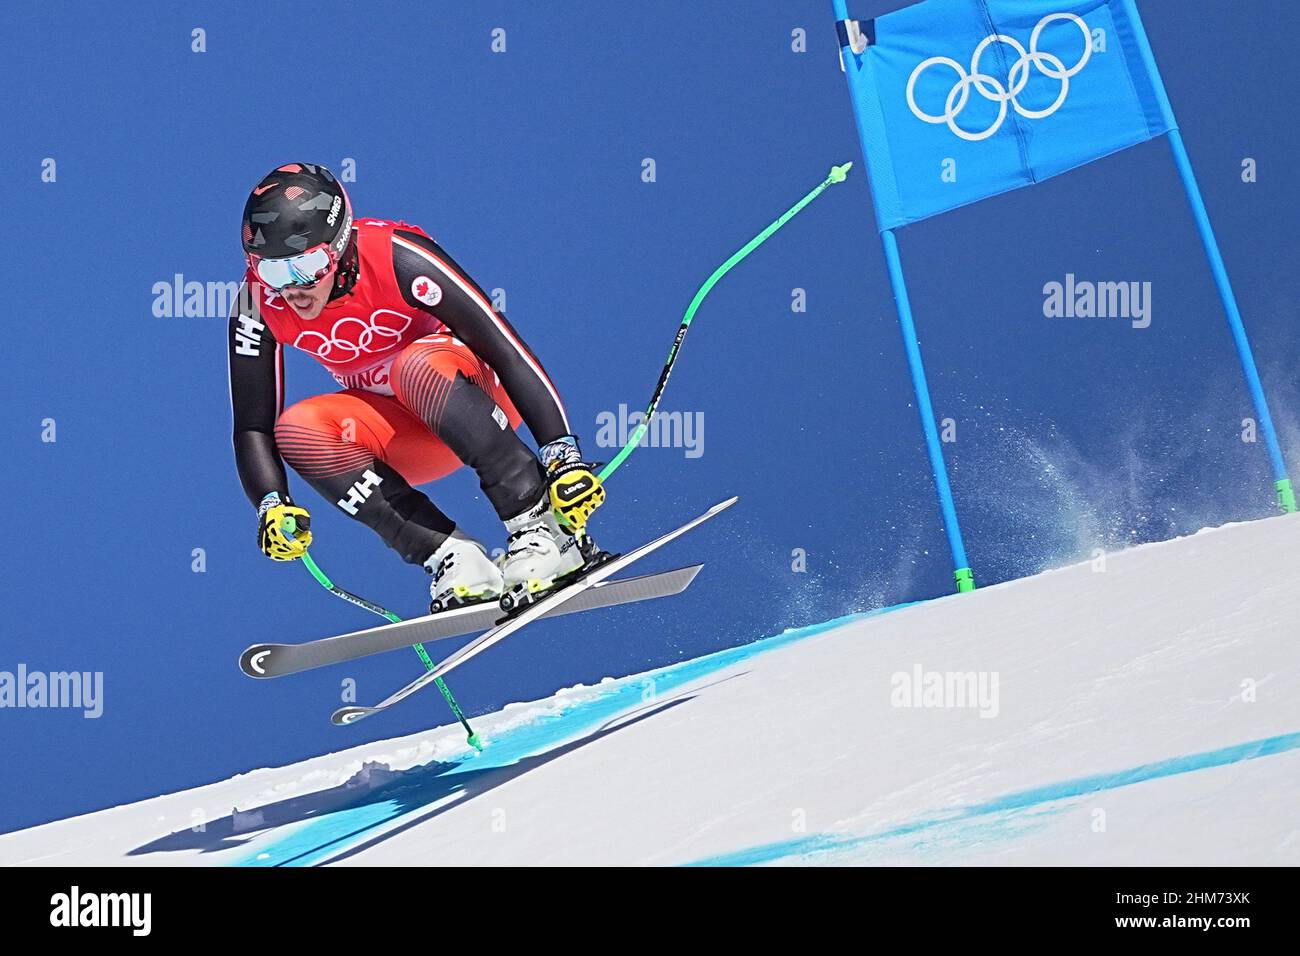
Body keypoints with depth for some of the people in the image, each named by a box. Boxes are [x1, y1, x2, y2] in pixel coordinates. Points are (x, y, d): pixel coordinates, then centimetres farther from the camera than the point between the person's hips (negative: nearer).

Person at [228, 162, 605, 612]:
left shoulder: (396, 257, -27)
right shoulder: (259, 303, -15)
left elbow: (508, 352, -28)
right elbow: (253, 427, -9)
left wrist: (563, 455, -35)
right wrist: (272, 506, -28)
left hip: (470, 393, -4)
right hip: (396, 438, 4)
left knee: (418, 367, -37)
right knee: (297, 430, -26)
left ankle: (541, 528, -30)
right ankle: (449, 554, -26)